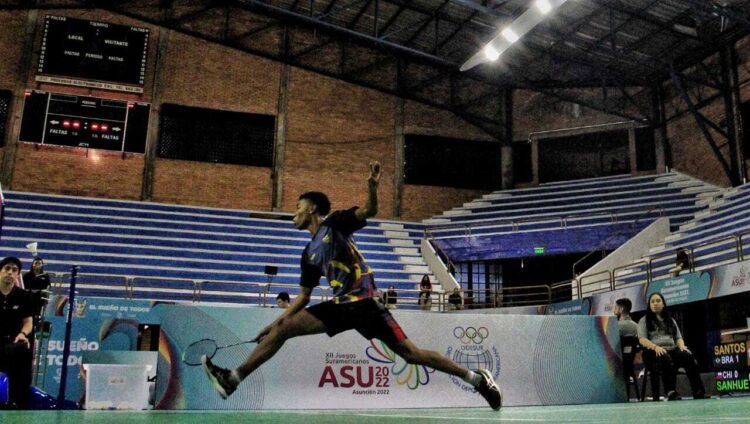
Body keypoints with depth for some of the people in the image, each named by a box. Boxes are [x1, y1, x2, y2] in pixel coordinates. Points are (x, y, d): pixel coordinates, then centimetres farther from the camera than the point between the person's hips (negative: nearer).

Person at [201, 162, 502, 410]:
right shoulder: (309, 253, 19)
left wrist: (372, 187, -33)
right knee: (282, 328, -4)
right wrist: (275, 322, 19)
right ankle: (233, 379, -3)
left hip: (365, 300, -6)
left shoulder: (335, 223, 3)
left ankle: (477, 378, 2)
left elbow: (369, 211, -13)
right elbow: (304, 297, 23)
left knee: (410, 353, -10)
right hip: (341, 304, 6)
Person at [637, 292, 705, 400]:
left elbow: (678, 337, 19)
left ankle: (699, 392, -35)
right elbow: (642, 339, -1)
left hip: (672, 349, 4)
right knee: (666, 359, -39)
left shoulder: (670, 320, 27)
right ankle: (670, 392, -45)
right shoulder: (644, 321, 13)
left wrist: (682, 346, -5)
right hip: (654, 352, -4)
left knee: (689, 356, -29)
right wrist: (655, 347, -20)